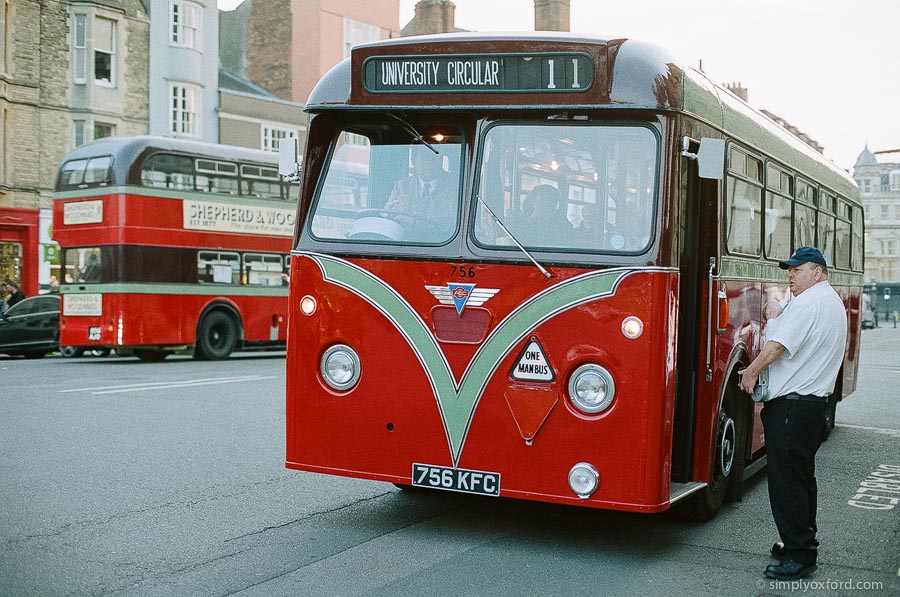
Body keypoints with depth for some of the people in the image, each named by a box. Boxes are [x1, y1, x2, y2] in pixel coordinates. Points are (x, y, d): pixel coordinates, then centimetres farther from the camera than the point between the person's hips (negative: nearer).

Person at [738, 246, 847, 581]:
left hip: (792, 405, -11)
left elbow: (777, 346, -20)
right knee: (802, 475, 17)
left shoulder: (807, 303, -15)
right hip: (815, 400, 11)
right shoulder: (834, 303, 18)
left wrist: (751, 372, -6)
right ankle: (803, 543, 26)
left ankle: (799, 555, -4)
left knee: (786, 478, -7)